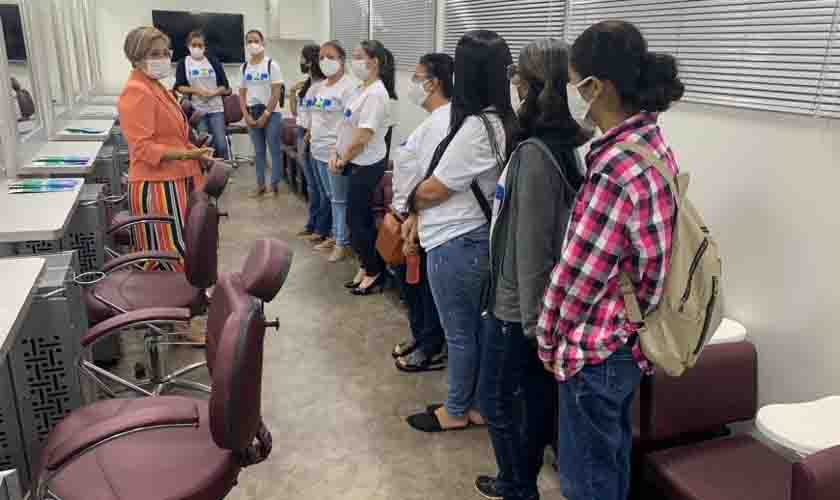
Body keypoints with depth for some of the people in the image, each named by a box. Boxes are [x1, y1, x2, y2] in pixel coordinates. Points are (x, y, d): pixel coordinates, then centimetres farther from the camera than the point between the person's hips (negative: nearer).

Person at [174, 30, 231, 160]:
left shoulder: (213, 61, 4)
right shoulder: (183, 63, 3)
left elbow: (225, 86, 4)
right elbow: (180, 87, 0)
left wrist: (213, 92, -14)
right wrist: (196, 91, -15)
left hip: (216, 109, 0)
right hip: (197, 110, 0)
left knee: (221, 144, -5)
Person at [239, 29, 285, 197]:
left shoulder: (271, 65, -5)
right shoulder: (244, 67, 8)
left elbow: (276, 93, -11)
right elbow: (242, 94, 10)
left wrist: (265, 115, -14)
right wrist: (246, 115, -3)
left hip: (271, 113, -4)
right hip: (252, 114, 4)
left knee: (275, 150, -1)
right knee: (258, 151, 10)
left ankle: (274, 185, 8)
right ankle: (261, 185, 18)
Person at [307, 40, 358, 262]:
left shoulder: (348, 87, -13)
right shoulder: (321, 86, 15)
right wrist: (311, 138, 20)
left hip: (336, 151, -9)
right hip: (320, 150, 9)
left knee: (340, 199, -1)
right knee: (331, 197, 17)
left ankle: (343, 243, 8)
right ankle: (335, 236, 28)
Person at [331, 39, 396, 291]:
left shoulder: (375, 93, -19)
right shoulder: (364, 90, 12)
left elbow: (363, 137, -23)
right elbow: (348, 126, 15)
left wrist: (343, 160, -11)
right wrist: (337, 154, 5)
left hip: (366, 166, -9)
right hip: (357, 164, 9)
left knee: (357, 219, 0)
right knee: (362, 217, 15)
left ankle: (373, 271, 15)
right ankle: (368, 267, 27)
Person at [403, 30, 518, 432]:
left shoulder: (477, 127, -24)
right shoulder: (501, 121, 6)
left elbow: (435, 188, -16)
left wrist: (412, 200, 5)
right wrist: (419, 214, 11)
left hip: (455, 243, -9)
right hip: (475, 237, 9)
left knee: (459, 332, 8)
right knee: (477, 327, 19)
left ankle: (457, 411, 27)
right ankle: (477, 403, 34)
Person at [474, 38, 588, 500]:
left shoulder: (535, 152, -23)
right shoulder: (564, 144, 5)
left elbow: (532, 244, -22)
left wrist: (530, 316, -16)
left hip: (518, 302, -9)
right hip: (540, 299, 9)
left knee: (496, 398, 9)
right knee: (536, 393, 20)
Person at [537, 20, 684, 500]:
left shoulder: (616, 168, -28)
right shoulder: (654, 144, 2)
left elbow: (579, 274, -22)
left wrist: (549, 338, -6)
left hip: (596, 346, -9)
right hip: (631, 336, 9)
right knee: (613, 454, 27)